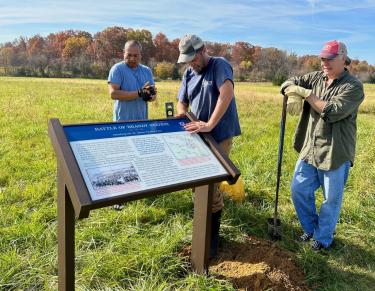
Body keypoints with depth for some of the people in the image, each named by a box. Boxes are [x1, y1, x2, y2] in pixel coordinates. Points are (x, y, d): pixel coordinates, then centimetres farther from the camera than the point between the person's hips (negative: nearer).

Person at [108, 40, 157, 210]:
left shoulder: (147, 71, 11)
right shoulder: (117, 69, -6)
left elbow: (153, 95, 10)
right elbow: (113, 93, -17)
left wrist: (150, 95, -16)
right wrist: (139, 93, -20)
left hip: (142, 122, 5)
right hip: (123, 122, -5)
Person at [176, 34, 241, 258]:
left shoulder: (219, 65, -9)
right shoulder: (189, 74, 11)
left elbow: (227, 94, -26)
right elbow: (182, 102, 16)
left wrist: (210, 125, -31)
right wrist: (182, 114, -9)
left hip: (219, 136, -7)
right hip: (198, 136, 7)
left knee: (211, 188, -2)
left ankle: (211, 239, 15)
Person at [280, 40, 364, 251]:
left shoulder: (353, 87, -12)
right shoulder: (316, 78, 7)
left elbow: (333, 112, -23)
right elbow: (290, 83, 7)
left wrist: (306, 93, -19)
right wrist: (293, 95, -16)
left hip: (335, 154, -6)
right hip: (310, 150, 6)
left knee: (331, 200, 8)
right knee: (299, 190, 13)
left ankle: (323, 239, 28)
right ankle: (311, 228, 35)